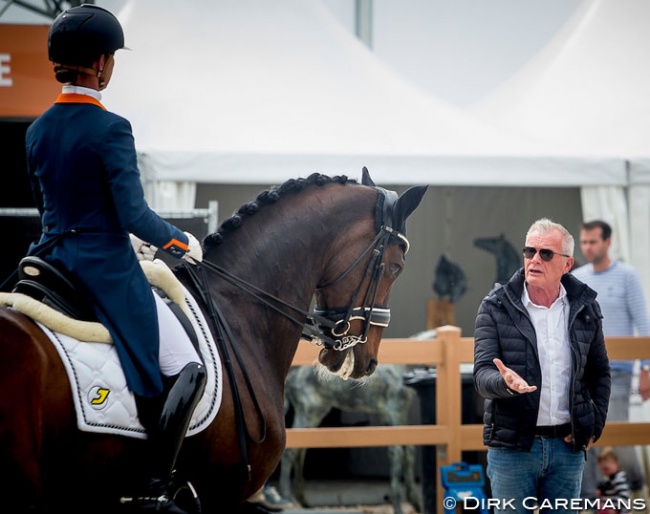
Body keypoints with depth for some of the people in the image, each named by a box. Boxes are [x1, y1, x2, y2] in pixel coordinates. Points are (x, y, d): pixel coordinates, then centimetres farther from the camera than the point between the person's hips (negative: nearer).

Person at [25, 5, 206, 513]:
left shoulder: (37, 131, 7)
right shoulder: (110, 129, -16)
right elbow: (134, 215, -18)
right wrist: (181, 241, 0)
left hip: (53, 260, 8)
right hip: (108, 271, -8)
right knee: (187, 368, -2)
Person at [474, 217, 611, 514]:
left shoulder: (585, 308, 5)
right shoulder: (496, 308, -4)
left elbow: (599, 372, 16)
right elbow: (482, 375, -10)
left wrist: (595, 425, 5)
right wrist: (505, 382, -33)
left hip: (568, 446, 2)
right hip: (512, 445, -2)